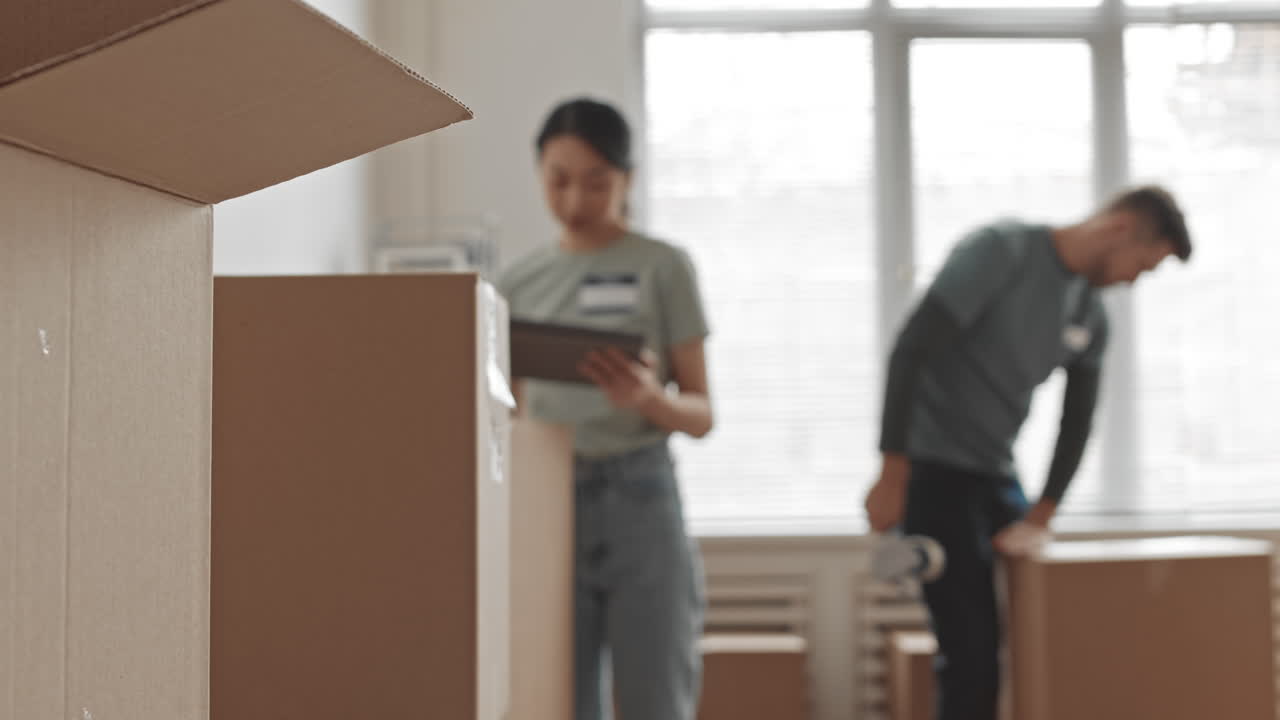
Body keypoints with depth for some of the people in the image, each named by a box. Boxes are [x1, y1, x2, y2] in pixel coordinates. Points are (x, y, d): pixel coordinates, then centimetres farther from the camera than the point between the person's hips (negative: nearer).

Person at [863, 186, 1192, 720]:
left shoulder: (1092, 318, 8)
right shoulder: (1000, 250, -14)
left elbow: (1077, 422, 12)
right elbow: (911, 350, -19)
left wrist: (1039, 520, 0)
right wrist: (892, 477, -21)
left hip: (998, 474, 8)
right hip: (933, 470, -8)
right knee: (973, 652, -12)